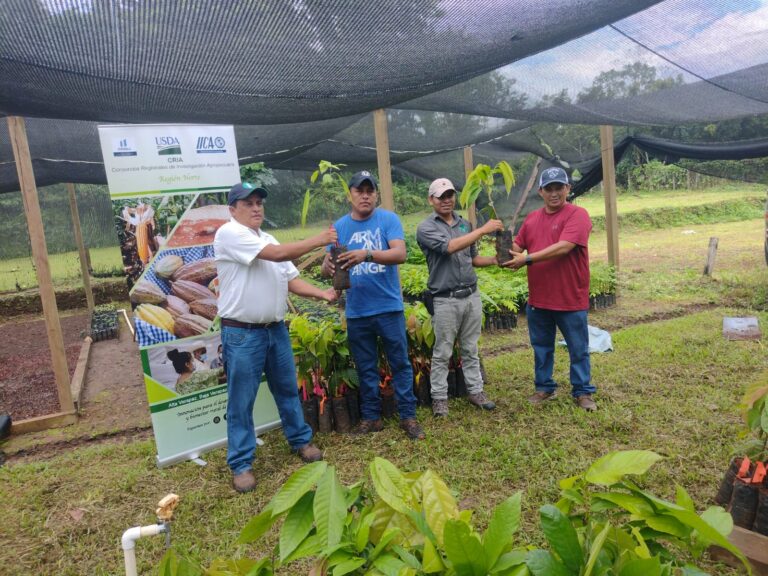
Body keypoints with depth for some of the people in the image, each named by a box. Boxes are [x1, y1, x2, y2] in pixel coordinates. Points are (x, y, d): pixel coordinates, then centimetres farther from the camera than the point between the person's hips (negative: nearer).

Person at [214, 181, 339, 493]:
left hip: (276, 329, 7)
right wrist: (319, 240, -15)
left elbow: (292, 280, 11)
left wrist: (323, 294, -4)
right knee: (241, 401, 4)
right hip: (242, 334, -7)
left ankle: (301, 441, 34)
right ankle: (240, 464, 18)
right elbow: (277, 255, -21)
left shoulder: (269, 239, 14)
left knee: (287, 389, 17)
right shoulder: (229, 233, -12)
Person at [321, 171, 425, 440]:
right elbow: (327, 265, 1)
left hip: (389, 307, -2)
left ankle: (408, 416, 20)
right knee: (366, 367, 13)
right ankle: (371, 416, 28)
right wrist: (328, 267, -24)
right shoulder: (340, 226, 5)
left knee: (400, 363, 7)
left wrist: (367, 254, -34)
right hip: (356, 311, 3)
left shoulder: (389, 219, -4)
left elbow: (400, 254, -18)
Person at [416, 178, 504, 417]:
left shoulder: (465, 224, 12)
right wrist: (483, 229, -21)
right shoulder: (426, 228, -6)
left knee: (470, 349, 15)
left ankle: (475, 391, 26)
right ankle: (439, 397, 16)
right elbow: (450, 247, -23)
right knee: (443, 353, 4)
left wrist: (494, 260, 0)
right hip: (446, 300, -5)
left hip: (472, 295, 5)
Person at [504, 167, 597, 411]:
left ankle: (582, 392, 25)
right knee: (541, 347, 17)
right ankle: (544, 387, 32)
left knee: (578, 349, 10)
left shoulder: (577, 214, -11)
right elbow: (517, 246, 7)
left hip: (571, 299, -5)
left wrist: (528, 259, -26)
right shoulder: (532, 218, 8)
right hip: (537, 299, 5)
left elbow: (563, 247, -24)